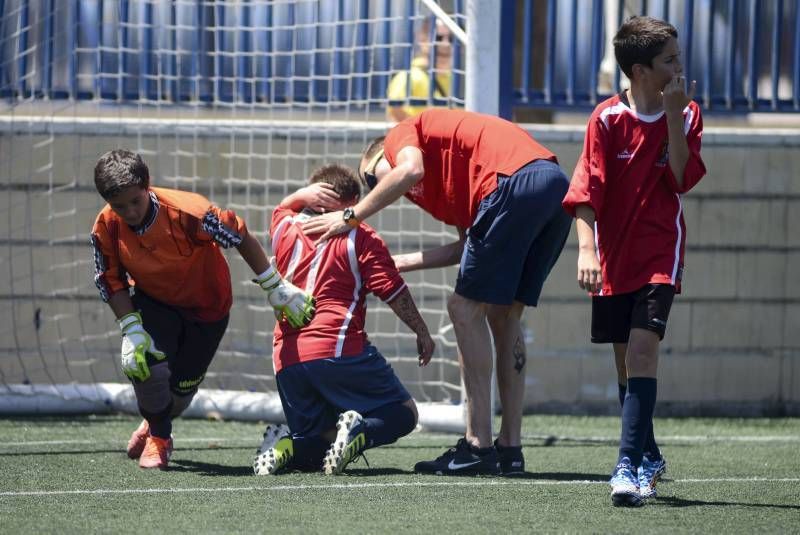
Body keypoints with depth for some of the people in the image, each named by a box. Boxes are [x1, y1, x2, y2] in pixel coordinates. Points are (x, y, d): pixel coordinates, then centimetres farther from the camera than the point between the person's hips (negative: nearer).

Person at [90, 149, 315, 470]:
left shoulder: (186, 212, -35)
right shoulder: (106, 228, -23)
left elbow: (241, 237, -22)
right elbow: (112, 283, -9)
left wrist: (276, 288, -14)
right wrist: (132, 330, -21)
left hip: (207, 308, -2)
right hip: (153, 302, 2)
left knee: (181, 390, 1)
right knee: (143, 364, -23)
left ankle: (157, 423, 40)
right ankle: (158, 436, 7)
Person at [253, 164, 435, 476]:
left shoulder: (285, 228, 17)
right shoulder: (361, 238, 4)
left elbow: (283, 208, 41)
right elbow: (394, 292, -1)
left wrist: (304, 194, 20)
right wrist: (422, 333, 11)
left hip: (286, 359, 5)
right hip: (339, 350, -5)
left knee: (310, 452, 16)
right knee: (404, 414, 9)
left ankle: (284, 446, -18)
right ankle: (359, 431, -23)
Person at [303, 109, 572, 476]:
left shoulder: (403, 134, 15)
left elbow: (409, 169, -9)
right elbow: (469, 245, 25)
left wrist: (352, 216, 0)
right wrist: (399, 263, 33)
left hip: (515, 183, -9)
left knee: (466, 310, -1)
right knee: (504, 316, 16)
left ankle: (479, 446, -4)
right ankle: (510, 447, 14)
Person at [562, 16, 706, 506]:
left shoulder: (686, 115, 0)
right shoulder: (608, 119, -5)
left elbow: (683, 179, -10)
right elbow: (587, 189, -8)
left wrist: (673, 116, -15)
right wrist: (587, 249, -18)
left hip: (660, 254, -1)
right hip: (614, 257, 1)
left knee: (642, 349, -18)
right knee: (626, 361, 11)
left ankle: (629, 467, -23)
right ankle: (648, 457, 30)